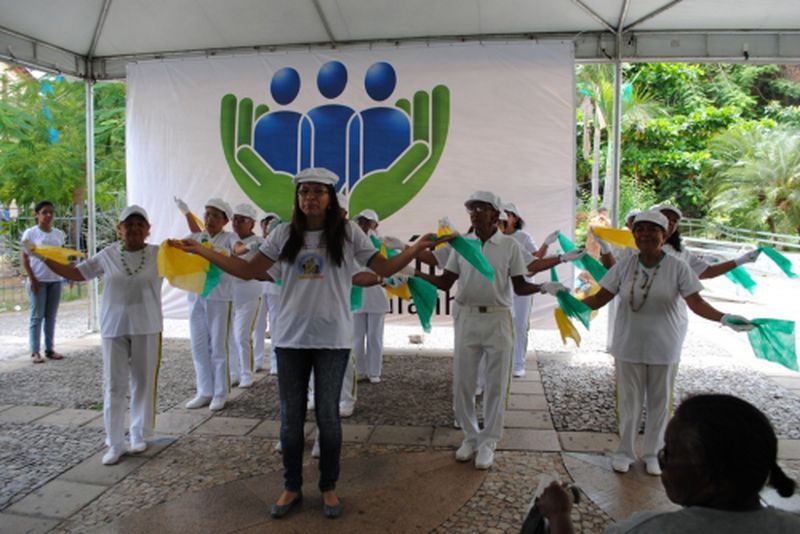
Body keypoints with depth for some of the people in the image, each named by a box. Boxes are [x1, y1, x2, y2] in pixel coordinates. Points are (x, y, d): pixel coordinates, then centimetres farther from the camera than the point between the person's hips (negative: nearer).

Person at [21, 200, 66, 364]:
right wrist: (32, 279, -11)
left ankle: (50, 349, 15)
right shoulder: (30, 233, -3)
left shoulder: (59, 234, 8)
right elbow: (24, 259, -4)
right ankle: (35, 351, 5)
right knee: (37, 316, -1)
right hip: (38, 280, -4)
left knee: (51, 316, 8)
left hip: (55, 280, 4)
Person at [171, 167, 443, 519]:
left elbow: (384, 268, -2)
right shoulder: (284, 235, 4)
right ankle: (291, 487, 30)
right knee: (291, 417, 11)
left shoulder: (348, 232, -2)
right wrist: (202, 251, -3)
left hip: (332, 339, -2)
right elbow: (248, 271, 4)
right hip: (290, 338, 2)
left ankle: (328, 488, 27)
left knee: (328, 415, 7)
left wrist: (417, 247, -17)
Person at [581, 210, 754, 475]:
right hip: (629, 346, 1)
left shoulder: (678, 268, -10)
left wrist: (724, 318, -31)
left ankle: (651, 453, 33)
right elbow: (599, 299, -5)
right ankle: (625, 451, 30)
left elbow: (696, 303, -14)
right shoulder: (624, 266, -5)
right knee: (629, 400, 11)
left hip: (664, 348, 0)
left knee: (659, 402, 14)